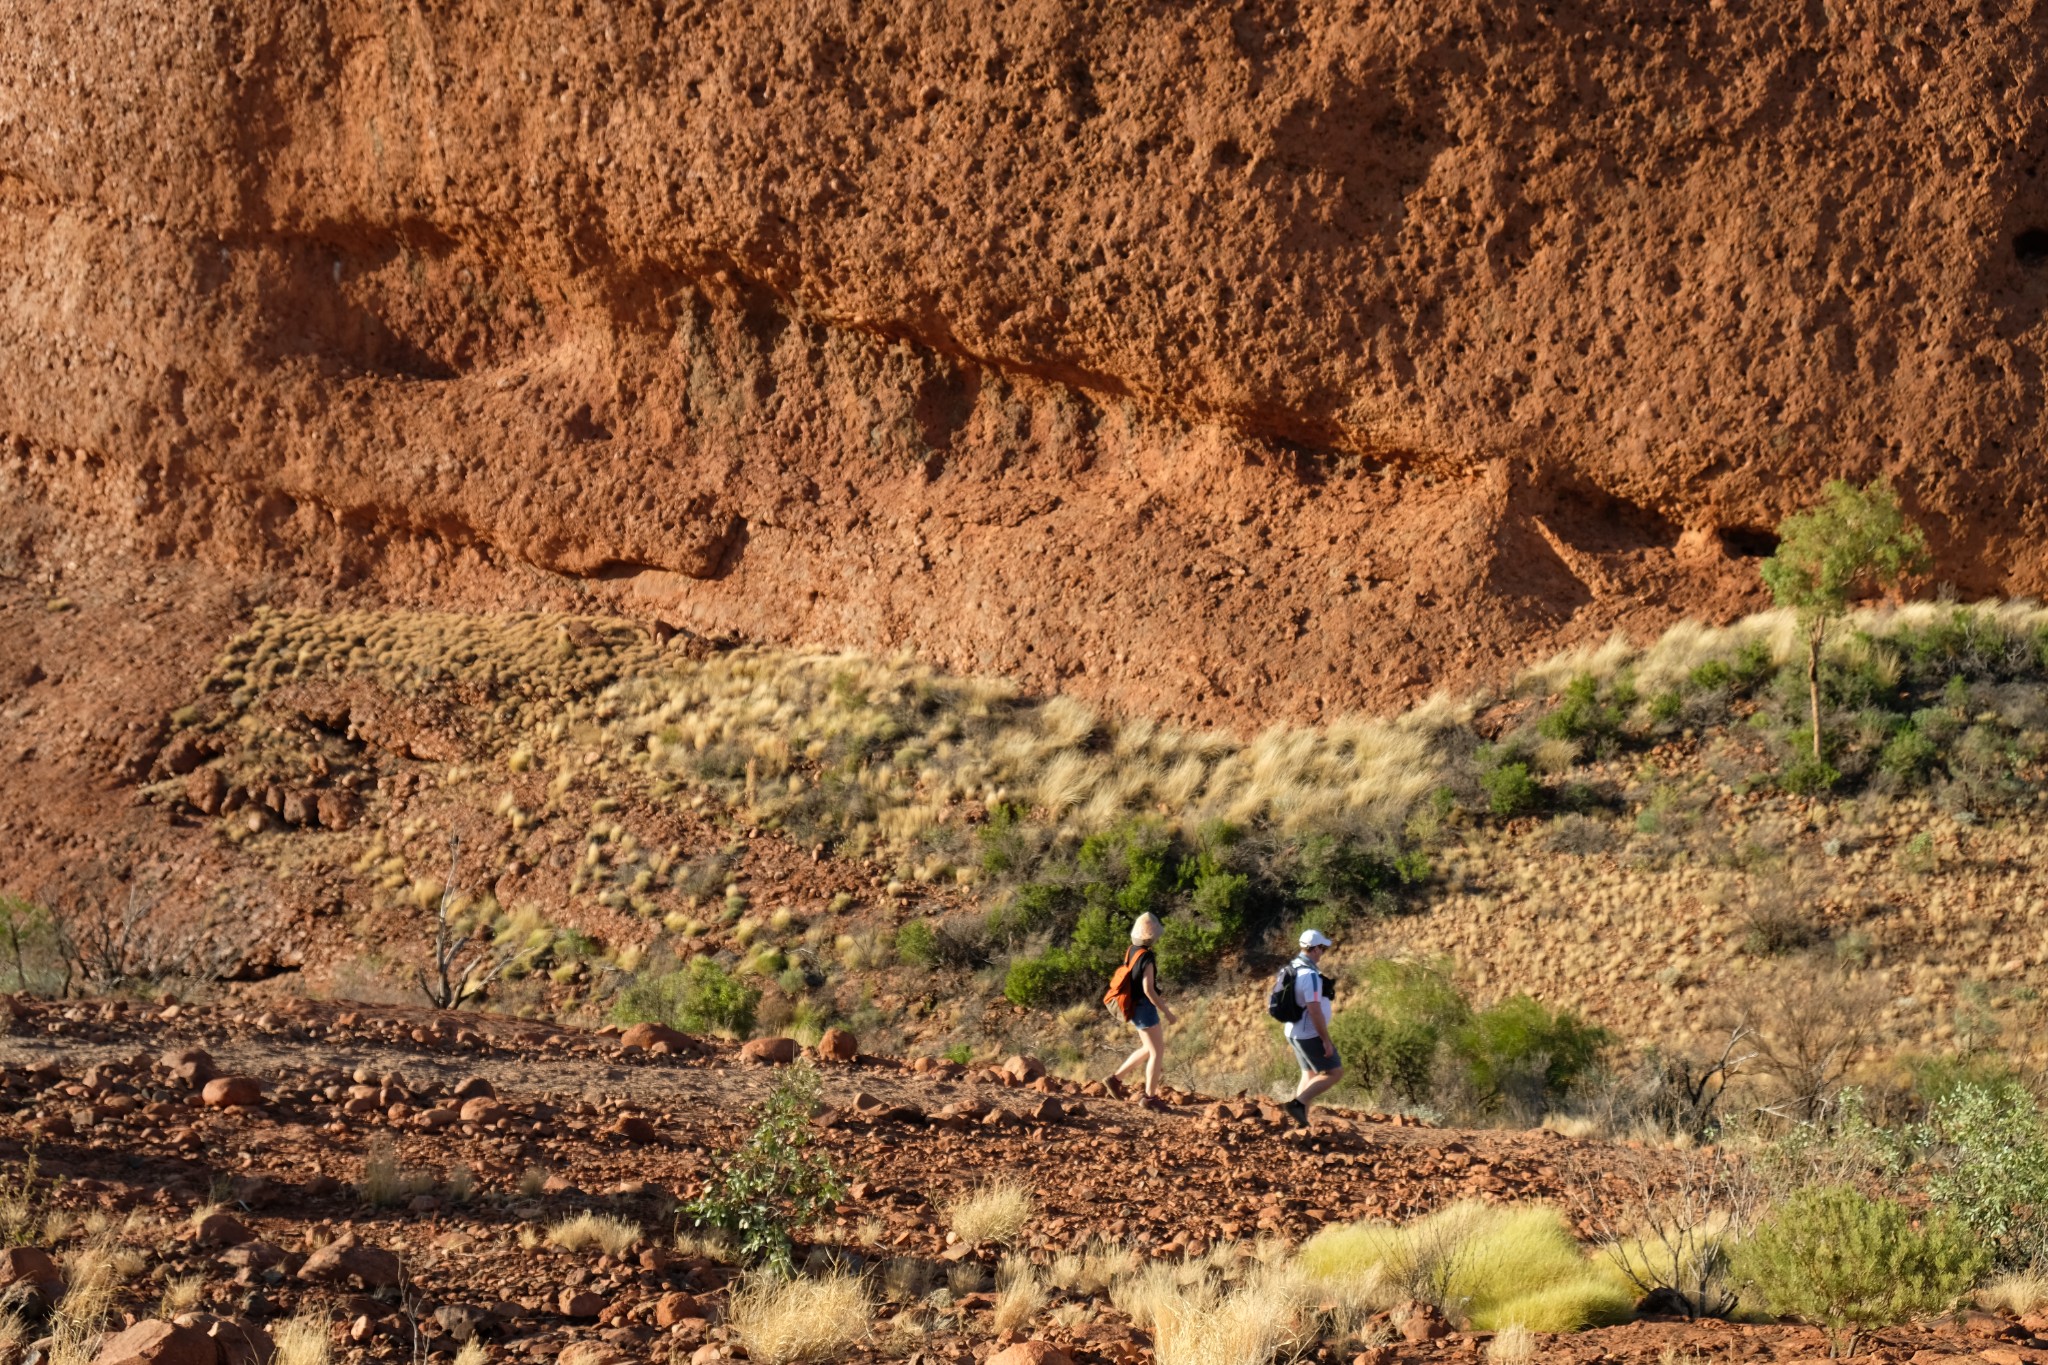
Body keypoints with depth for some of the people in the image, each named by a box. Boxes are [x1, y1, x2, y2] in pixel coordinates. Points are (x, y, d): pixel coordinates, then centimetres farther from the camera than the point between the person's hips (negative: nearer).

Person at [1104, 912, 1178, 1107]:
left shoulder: (1132, 951, 5)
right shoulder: (1146, 957, -22)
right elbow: (1148, 989, -25)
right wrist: (1166, 1012, -20)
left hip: (1134, 1008, 9)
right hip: (1145, 1008, -9)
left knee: (1150, 1049, 21)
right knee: (1157, 1052, 0)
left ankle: (1116, 1078, 22)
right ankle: (1150, 1097, 3)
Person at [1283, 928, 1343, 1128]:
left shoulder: (1294, 968, 8)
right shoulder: (1310, 975, -23)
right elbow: (1315, 1011, -26)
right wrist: (1326, 1040, -21)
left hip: (1296, 1032, 10)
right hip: (1310, 1034, -10)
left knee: (1310, 1075, 16)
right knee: (1335, 1072, -2)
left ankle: (1302, 1123, 15)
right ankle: (1298, 1103, -8)